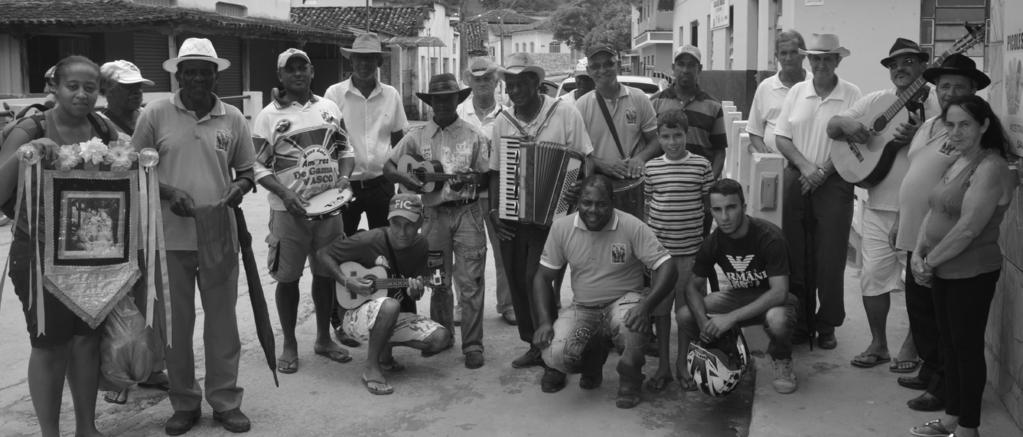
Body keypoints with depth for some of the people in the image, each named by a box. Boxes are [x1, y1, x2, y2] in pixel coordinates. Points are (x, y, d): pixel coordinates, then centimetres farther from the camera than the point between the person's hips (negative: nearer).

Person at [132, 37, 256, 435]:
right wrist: (168, 193, -12)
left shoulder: (233, 118, 4)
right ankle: (184, 403, 22)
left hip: (219, 235, 1)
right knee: (176, 321, 9)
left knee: (222, 319, 7)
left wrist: (240, 186, -10)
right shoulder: (155, 114, 0)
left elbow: (247, 170, 12)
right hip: (170, 235, 0)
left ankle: (226, 401, 19)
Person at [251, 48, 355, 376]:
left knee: (326, 273, 11)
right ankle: (289, 345, 18)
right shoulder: (269, 116, -3)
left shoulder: (329, 108, 10)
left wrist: (344, 176, -3)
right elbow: (258, 166, -5)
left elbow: (345, 149, 16)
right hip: (289, 210, -4)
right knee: (288, 277, 3)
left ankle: (324, 338, 27)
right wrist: (285, 193, -18)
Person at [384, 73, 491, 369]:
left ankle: (473, 345, 1)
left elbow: (488, 179, 5)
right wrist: (410, 181, -9)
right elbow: (388, 167, 8)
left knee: (470, 282, -5)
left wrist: (472, 180, -15)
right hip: (434, 213, 2)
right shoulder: (417, 136, 7)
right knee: (438, 281, 10)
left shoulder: (474, 136, 4)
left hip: (468, 211, -2)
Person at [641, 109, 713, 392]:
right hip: (659, 248, 2)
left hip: (690, 249, -1)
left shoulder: (701, 166, -3)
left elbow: (710, 204, 5)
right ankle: (663, 366, 18)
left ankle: (683, 364, 21)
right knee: (660, 307, 7)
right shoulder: (651, 168, 2)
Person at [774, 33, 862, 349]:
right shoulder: (797, 92, 8)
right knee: (796, 256, 6)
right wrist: (804, 166, -9)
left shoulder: (852, 95, -2)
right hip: (797, 180, 3)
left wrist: (822, 172, -14)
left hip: (834, 183, -3)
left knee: (830, 260, 0)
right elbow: (781, 137, 5)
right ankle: (800, 322, 17)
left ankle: (827, 326, 13)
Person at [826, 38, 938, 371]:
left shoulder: (939, 106, -2)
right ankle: (878, 344, 20)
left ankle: (911, 347, 23)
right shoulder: (875, 101, 9)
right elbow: (831, 128, 8)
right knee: (873, 276, 5)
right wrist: (846, 124, -13)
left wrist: (918, 137, -23)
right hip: (879, 206, 3)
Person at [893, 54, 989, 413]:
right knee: (918, 308, 19)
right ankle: (930, 371, 36)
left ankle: (945, 387, 16)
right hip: (915, 236, 8)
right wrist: (900, 221, 21)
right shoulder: (928, 126, 12)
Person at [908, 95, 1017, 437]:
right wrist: (918, 254, -2)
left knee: (967, 348, 1)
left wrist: (930, 261, -15)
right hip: (944, 271, 9)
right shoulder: (958, 162, 11)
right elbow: (934, 213, 11)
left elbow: (968, 229, -24)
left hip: (971, 274, -9)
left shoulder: (991, 168, -18)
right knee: (949, 345, 16)